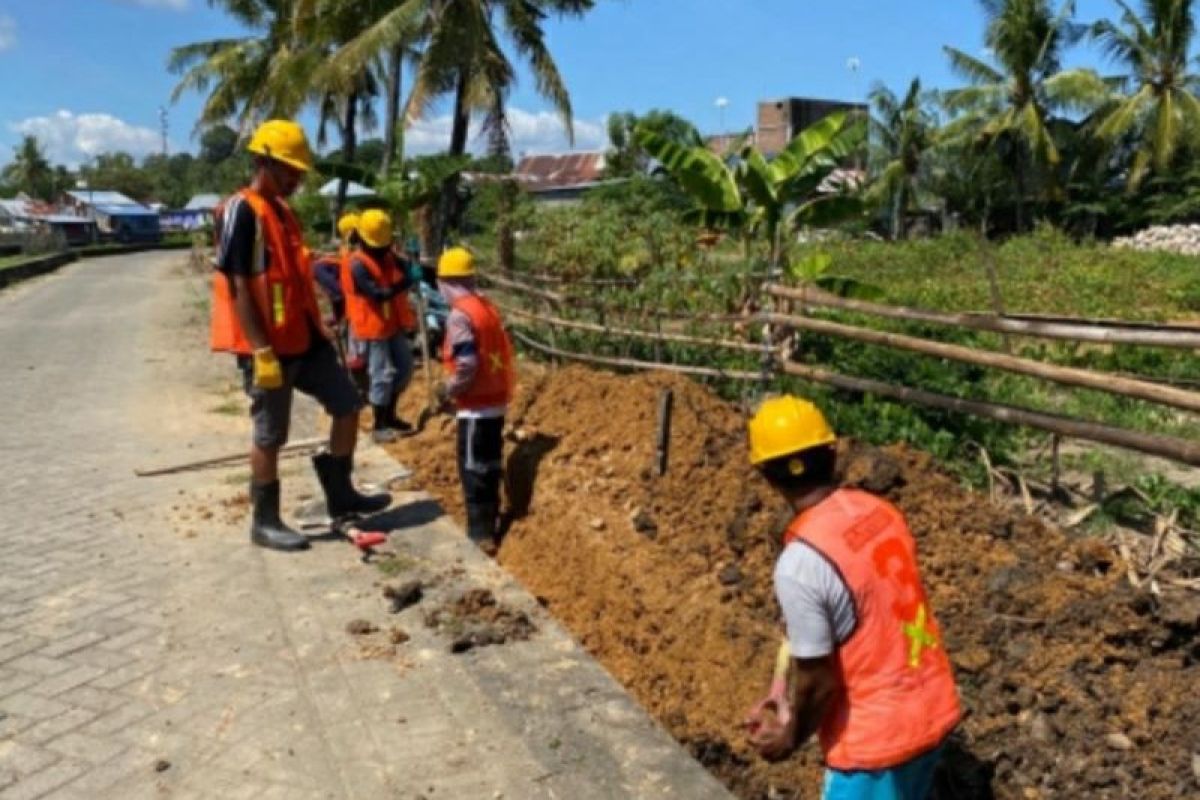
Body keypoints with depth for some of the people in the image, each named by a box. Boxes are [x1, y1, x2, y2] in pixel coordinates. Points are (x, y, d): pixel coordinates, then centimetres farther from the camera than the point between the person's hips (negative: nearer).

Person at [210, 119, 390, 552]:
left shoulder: (282, 211, 14)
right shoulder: (242, 212, -15)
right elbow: (238, 287, -20)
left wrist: (317, 331, 20)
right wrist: (261, 351, -23)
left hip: (304, 338, 9)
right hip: (269, 347, -9)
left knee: (347, 405, 11)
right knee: (269, 435, 2)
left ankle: (340, 495, 24)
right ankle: (265, 521, 17)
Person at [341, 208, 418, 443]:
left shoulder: (389, 256, 7)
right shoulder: (357, 265, -18)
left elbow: (404, 276, 2)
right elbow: (378, 294, -28)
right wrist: (406, 281, -37)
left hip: (393, 324, 8)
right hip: (372, 328, -8)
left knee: (405, 367, 14)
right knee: (382, 375, -4)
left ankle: (390, 415, 30)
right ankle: (379, 426, 10)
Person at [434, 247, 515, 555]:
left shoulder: (460, 314, -17)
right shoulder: (487, 306, 9)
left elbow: (466, 365, -25)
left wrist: (447, 390, -8)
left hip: (477, 405, -9)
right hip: (496, 399, 9)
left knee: (473, 469, 1)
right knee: (488, 466, 17)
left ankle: (481, 535, 8)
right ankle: (489, 527, 28)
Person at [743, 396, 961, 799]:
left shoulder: (800, 562, -28)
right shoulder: (881, 512, -3)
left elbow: (819, 680, -21)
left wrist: (791, 736, 0)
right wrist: (789, 697, 12)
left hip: (876, 735, -8)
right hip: (933, 708, 8)